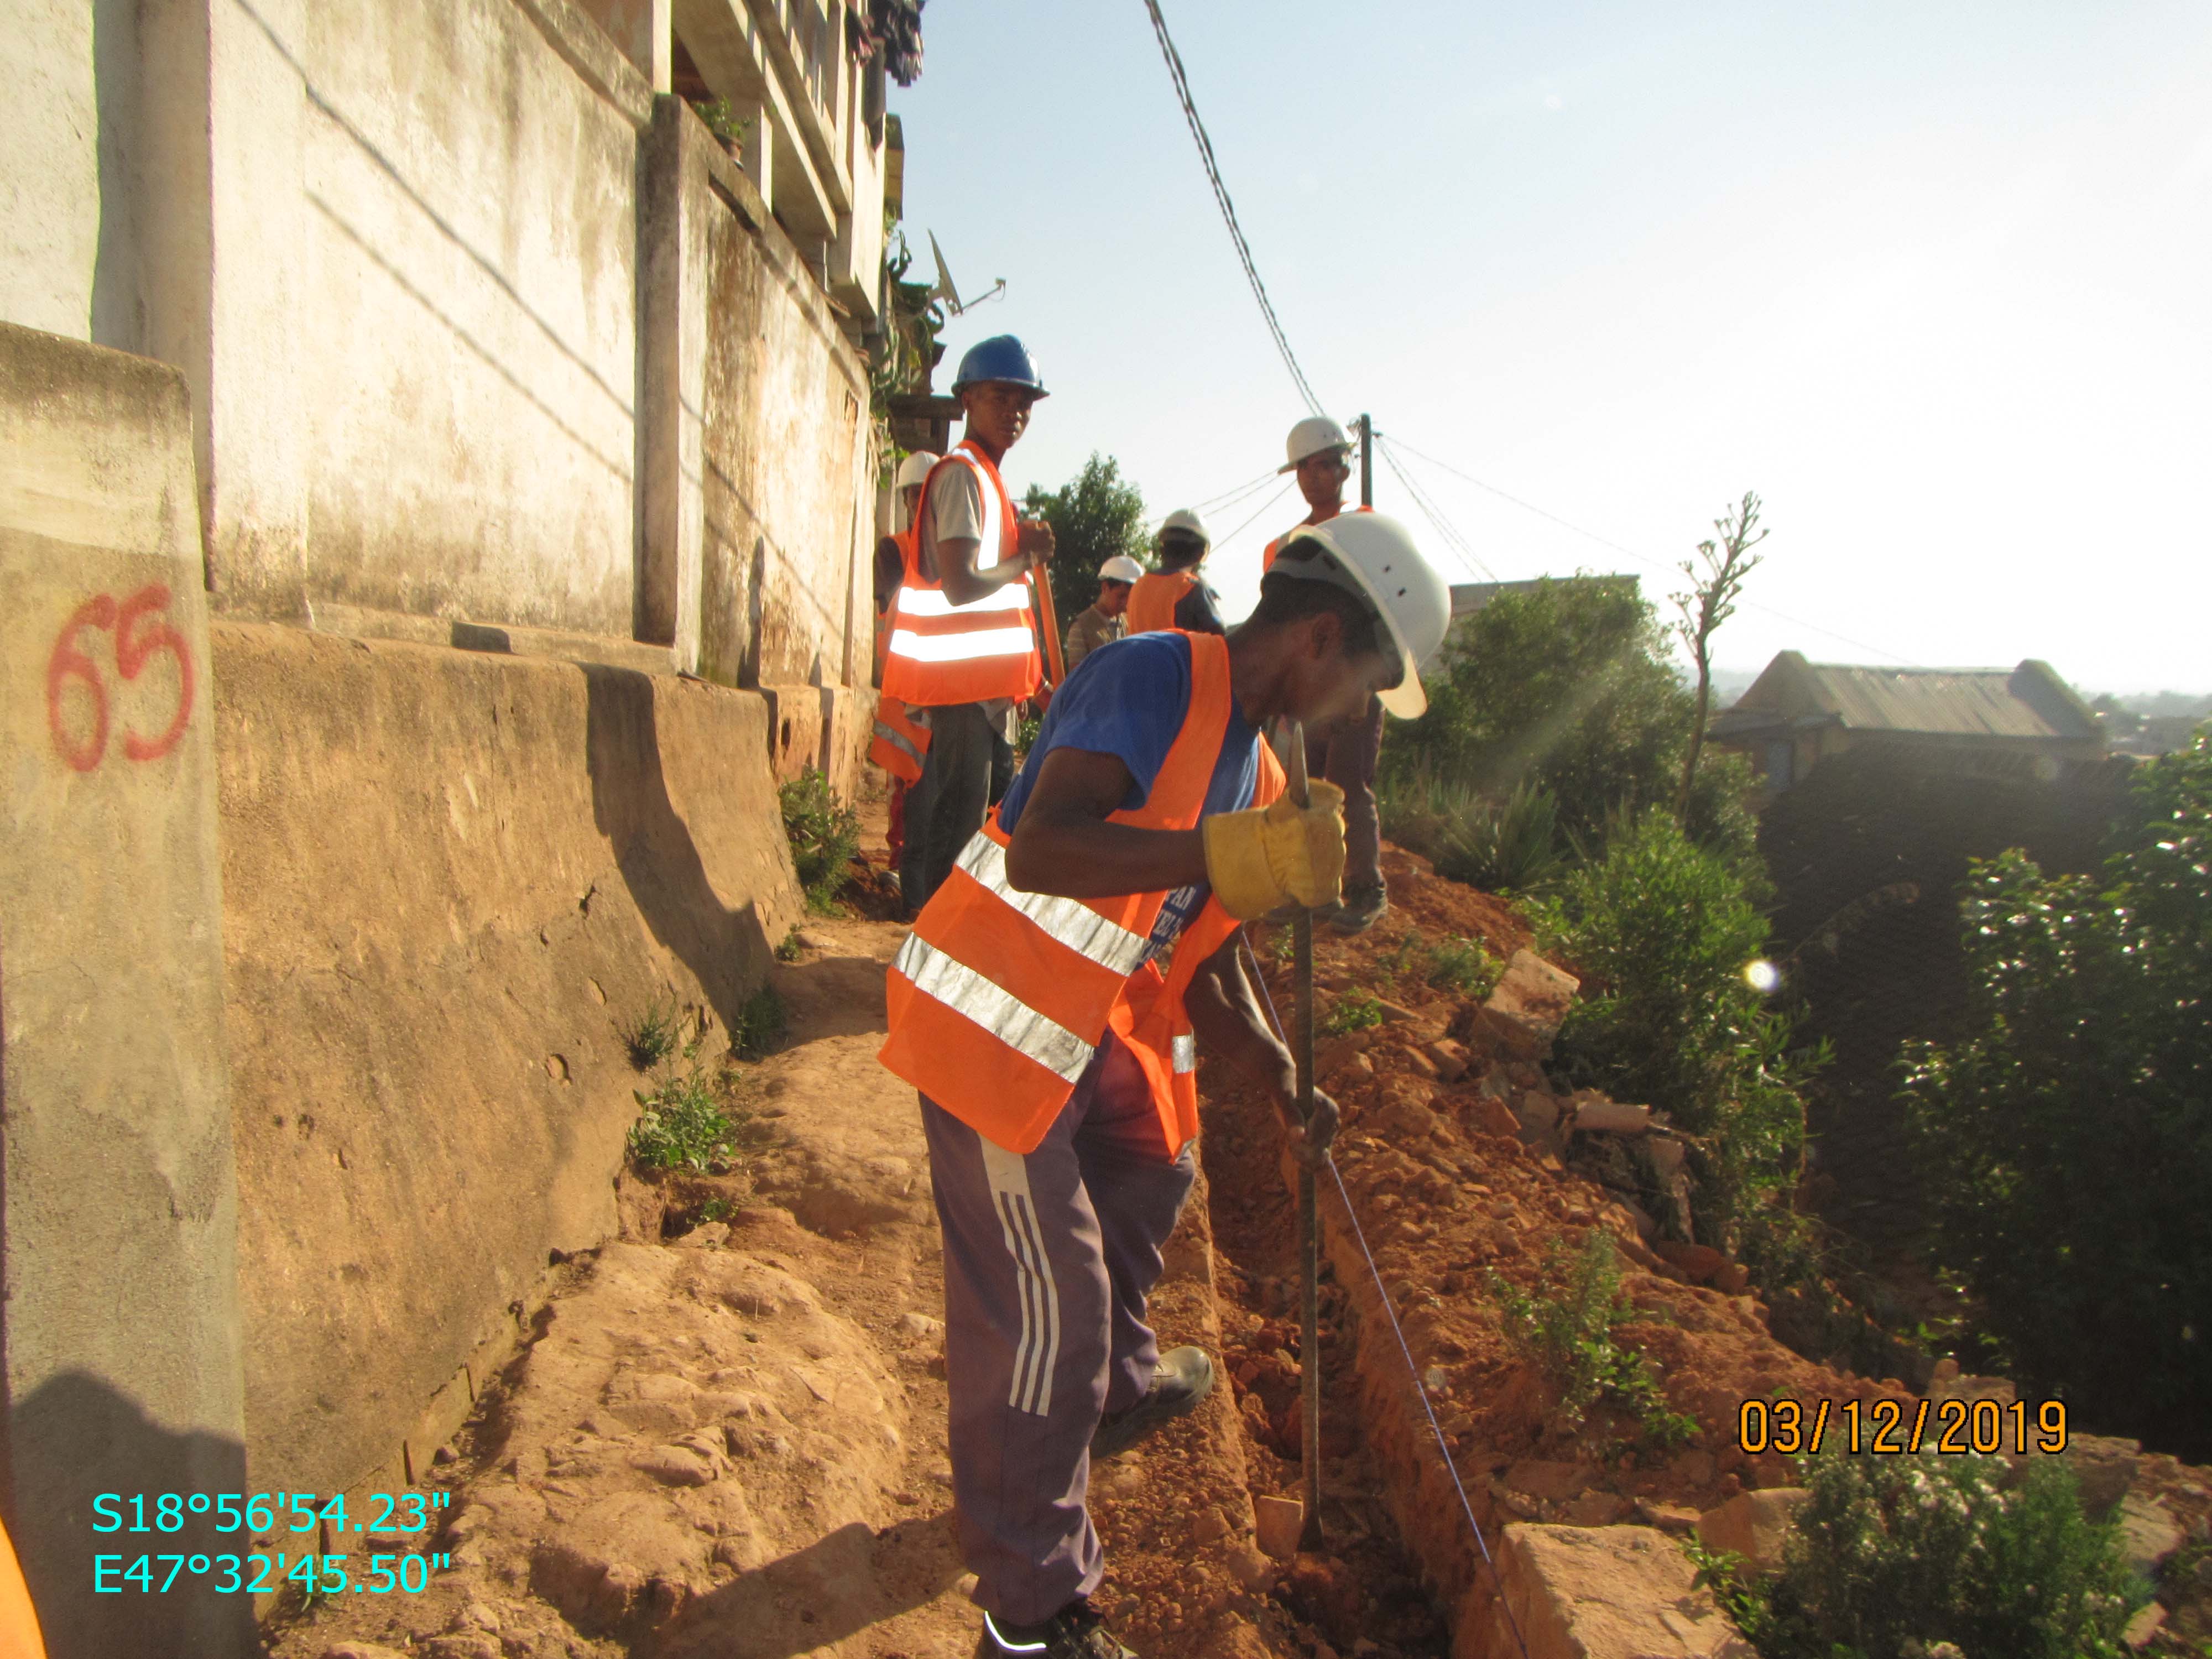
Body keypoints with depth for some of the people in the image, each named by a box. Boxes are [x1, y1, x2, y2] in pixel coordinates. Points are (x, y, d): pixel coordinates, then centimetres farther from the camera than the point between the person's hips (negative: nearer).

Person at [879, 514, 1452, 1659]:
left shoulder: (1255, 769, 8)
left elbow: (1208, 963, 12)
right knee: (1041, 1311, -5)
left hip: (1087, 1029, 10)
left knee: (1151, 1165, 27)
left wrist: (1283, 1083, 2)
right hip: (990, 1026, -9)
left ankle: (1116, 1388, 53)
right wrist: (1230, 851, -41)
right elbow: (1039, 848, -34)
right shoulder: (1151, 680, -19)